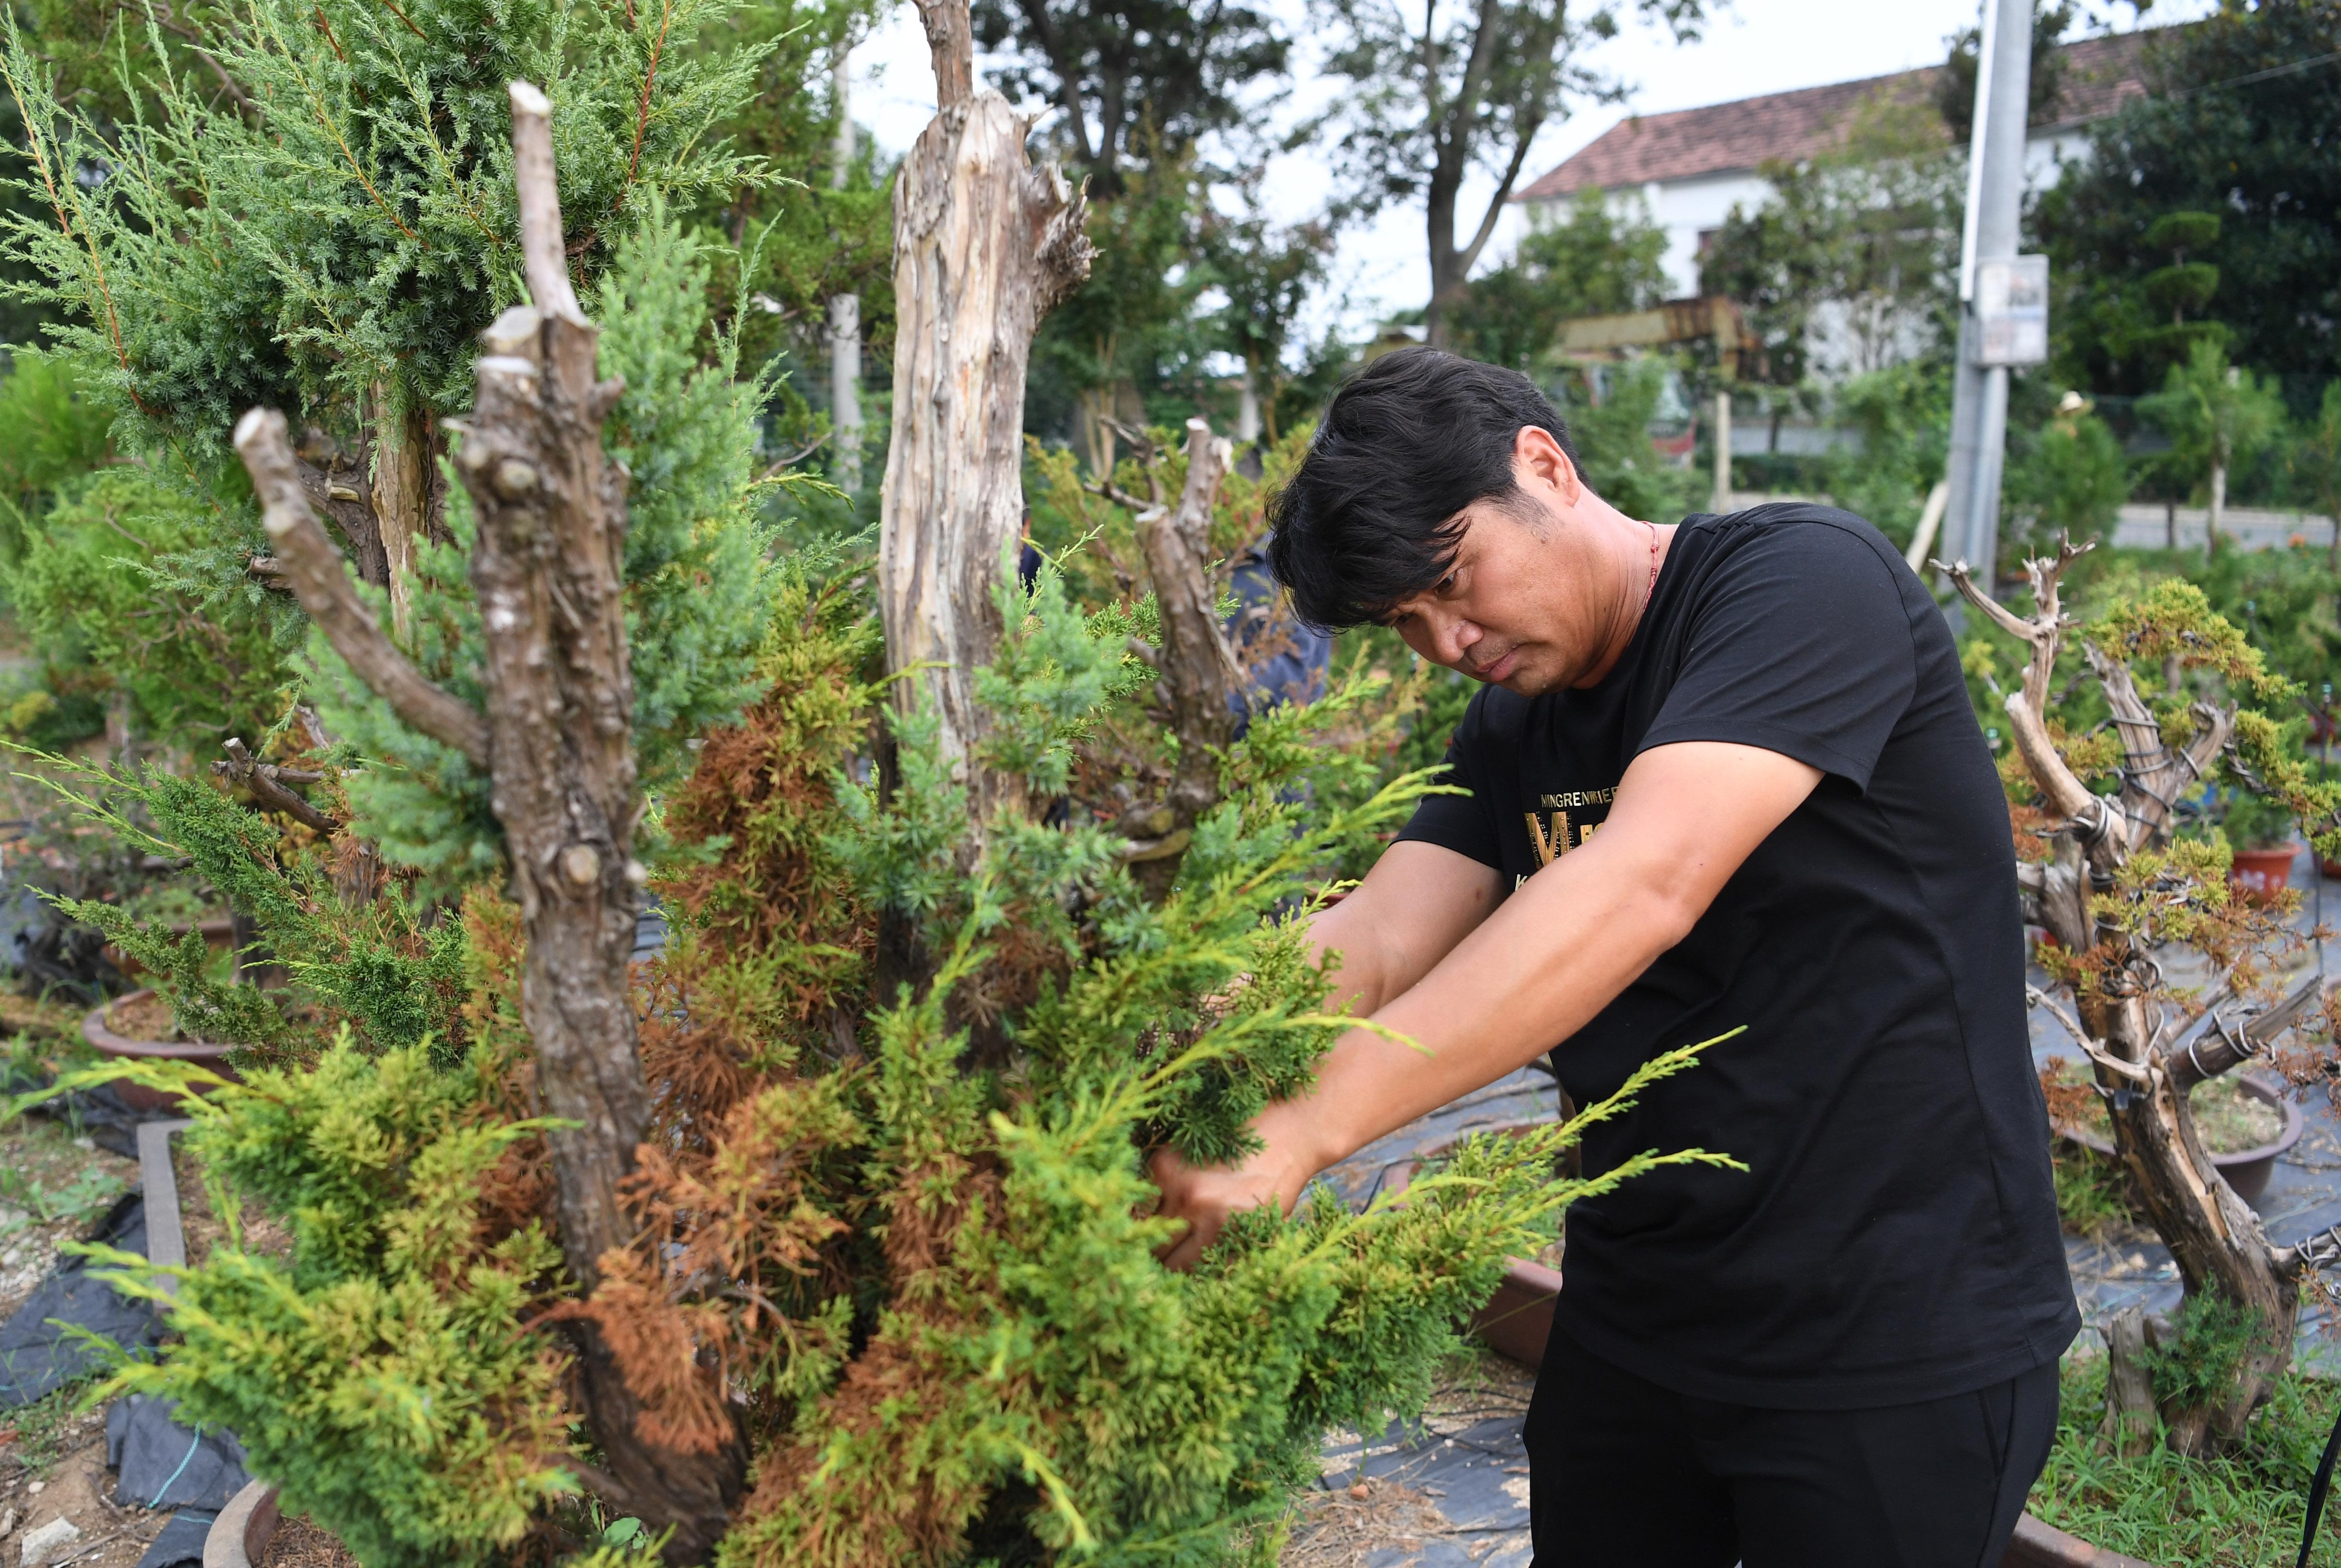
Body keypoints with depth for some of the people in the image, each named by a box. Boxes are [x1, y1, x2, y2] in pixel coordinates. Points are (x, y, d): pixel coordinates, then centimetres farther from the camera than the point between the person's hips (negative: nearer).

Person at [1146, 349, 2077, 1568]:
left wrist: (1303, 1127, -38)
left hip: (1897, 1338, -6)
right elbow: (1376, 941, -9)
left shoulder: (1802, 578, -18)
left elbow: (1643, 886, -33)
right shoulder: (1514, 732, 5)